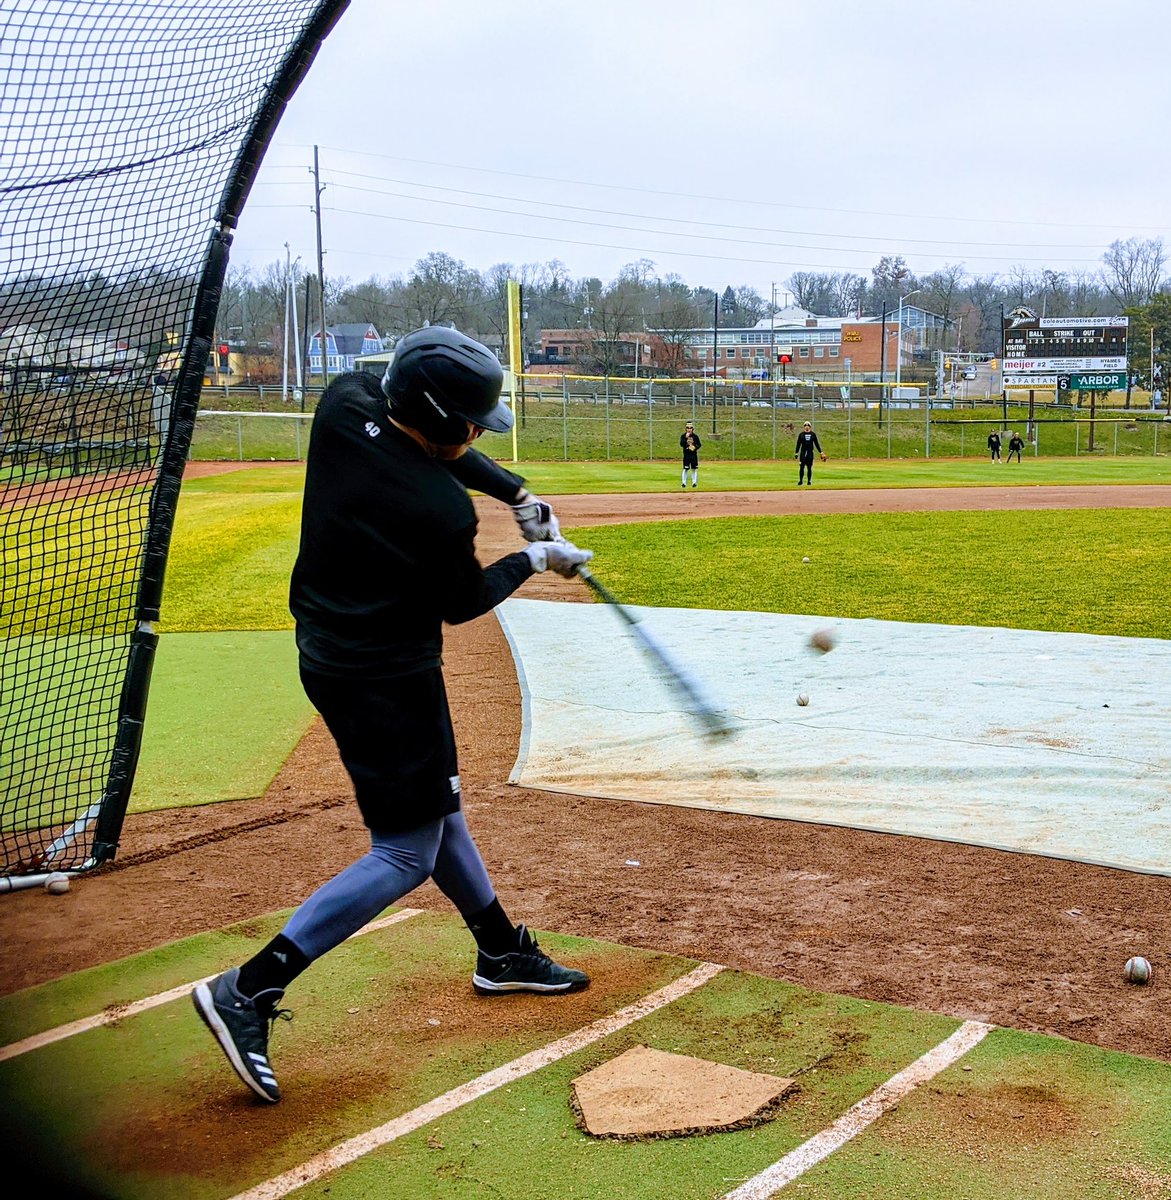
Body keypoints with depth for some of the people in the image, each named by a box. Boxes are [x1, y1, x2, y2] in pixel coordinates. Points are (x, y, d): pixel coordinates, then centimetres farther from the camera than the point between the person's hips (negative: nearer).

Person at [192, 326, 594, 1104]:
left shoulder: (344, 405, -10)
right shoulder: (443, 510, -28)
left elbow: (431, 444, 9)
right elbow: (461, 603, -8)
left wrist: (518, 493, 1)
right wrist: (537, 559, 7)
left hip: (332, 651, 9)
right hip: (387, 681, -9)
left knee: (436, 805, 22)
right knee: (406, 853, 1)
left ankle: (502, 952, 41)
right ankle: (250, 990, -3)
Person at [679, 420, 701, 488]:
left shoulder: (695, 436, 5)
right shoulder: (683, 436, 1)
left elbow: (699, 444, 7)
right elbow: (681, 444, -12)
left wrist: (696, 447, -13)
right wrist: (686, 438, -21)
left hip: (694, 455, 2)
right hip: (686, 455, -2)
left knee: (694, 469, 5)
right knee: (685, 469, -3)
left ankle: (694, 482, 13)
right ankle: (684, 482, 3)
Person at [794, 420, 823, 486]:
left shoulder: (813, 434, 8)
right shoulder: (801, 434, 6)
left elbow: (816, 444, 12)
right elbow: (798, 444, 7)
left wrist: (821, 453, 9)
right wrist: (796, 453, 1)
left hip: (810, 452, 1)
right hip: (803, 452, -1)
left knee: (809, 468, 2)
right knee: (802, 467, -4)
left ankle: (809, 481, 9)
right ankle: (800, 480, 4)